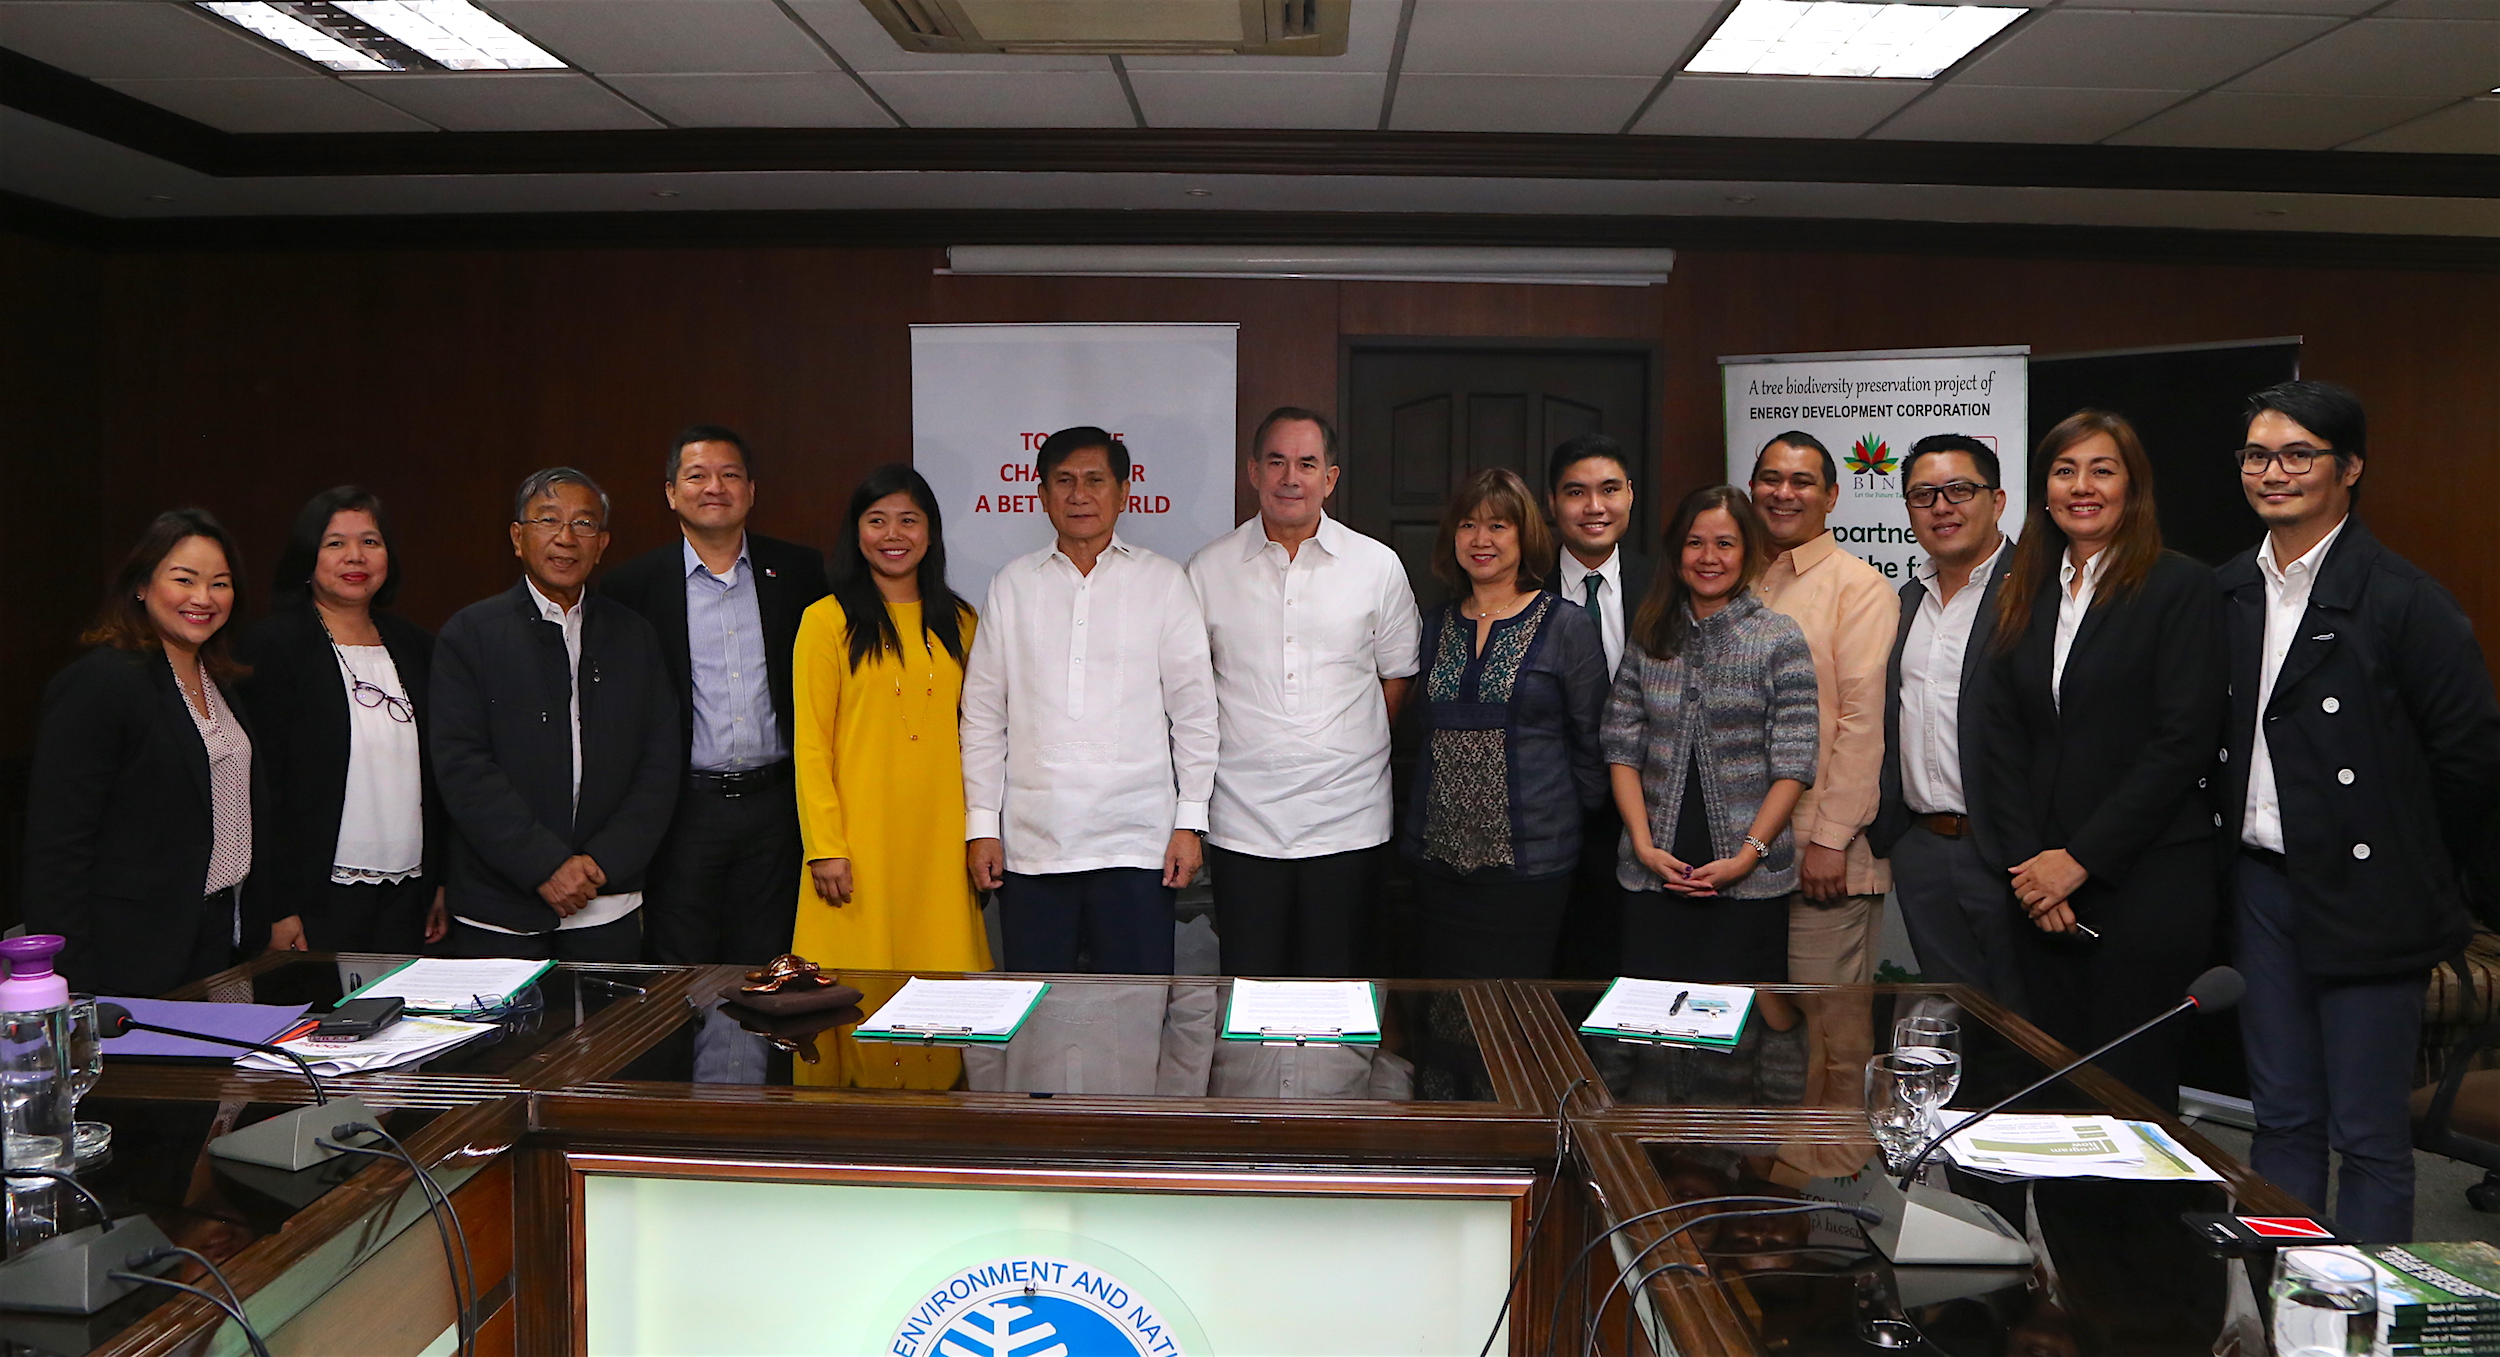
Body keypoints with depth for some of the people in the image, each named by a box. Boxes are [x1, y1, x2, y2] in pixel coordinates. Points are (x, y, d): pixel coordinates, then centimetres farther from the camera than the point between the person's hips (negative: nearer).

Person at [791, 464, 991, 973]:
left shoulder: (958, 622, 12)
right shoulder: (828, 620, 0)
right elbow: (810, 743, -3)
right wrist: (825, 848, -9)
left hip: (940, 834, 3)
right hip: (861, 834, -3)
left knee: (940, 968, 2)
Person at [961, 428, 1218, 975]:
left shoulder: (1163, 581, 5)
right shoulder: (1013, 584, 10)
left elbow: (1194, 708, 5)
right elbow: (983, 712, 10)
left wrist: (1190, 820, 0)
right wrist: (981, 824, 4)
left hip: (1135, 842, -1)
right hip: (1031, 845, 2)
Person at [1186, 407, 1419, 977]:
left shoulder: (1378, 566, 3)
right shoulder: (1209, 569, 4)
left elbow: (1397, 677, 12)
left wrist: (1351, 748, 5)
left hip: (1347, 822, 0)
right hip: (1242, 821, 0)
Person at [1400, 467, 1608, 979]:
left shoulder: (1566, 625, -2)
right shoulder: (1435, 625, 11)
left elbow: (1592, 743, 1)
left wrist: (1564, 824, 3)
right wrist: (1414, 822, 15)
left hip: (1527, 859, -4)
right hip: (1438, 857, 4)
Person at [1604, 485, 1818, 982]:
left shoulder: (1779, 638, 0)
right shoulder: (1649, 638, 9)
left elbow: (1794, 764, -5)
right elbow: (1622, 751, 6)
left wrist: (1747, 856, -12)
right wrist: (1645, 846, -6)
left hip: (1748, 884, -2)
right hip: (1654, 875, 3)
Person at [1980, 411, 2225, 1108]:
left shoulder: (2182, 587, -4)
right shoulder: (2024, 593, 12)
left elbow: (2184, 740, -11)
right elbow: (2003, 736, 8)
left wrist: (2082, 858, -12)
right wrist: (2027, 861, -4)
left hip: (2146, 882, -5)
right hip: (2043, 886, 5)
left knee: (2131, 1083, 1)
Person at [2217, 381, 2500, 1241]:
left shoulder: (2402, 601, -10)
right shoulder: (2227, 594, 7)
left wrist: (2409, 874, -2)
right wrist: (2233, 857, 8)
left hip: (2363, 898, -5)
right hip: (2262, 883, 6)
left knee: (2369, 1134, 3)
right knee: (2281, 1120, 14)